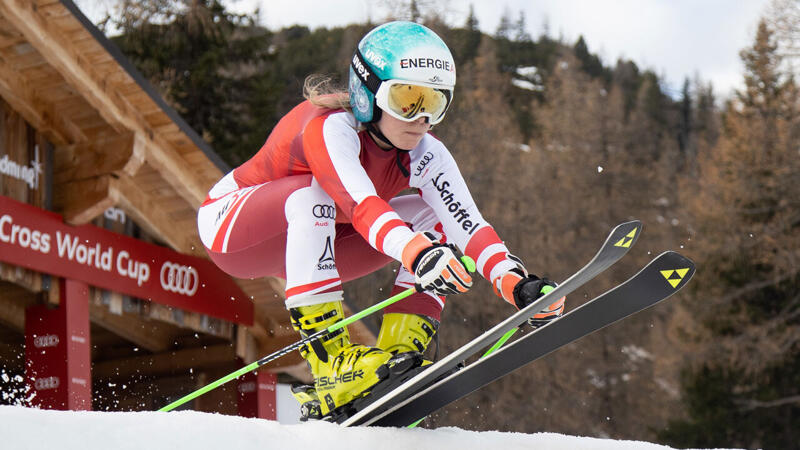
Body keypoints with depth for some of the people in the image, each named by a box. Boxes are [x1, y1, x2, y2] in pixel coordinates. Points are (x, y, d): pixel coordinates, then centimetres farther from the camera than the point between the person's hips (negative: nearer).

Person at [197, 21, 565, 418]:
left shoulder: (424, 156, -14)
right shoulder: (329, 127, -32)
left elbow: (467, 224, -27)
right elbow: (359, 204, -50)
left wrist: (518, 285, -44)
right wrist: (417, 253, -67)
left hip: (309, 244, 6)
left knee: (430, 214, -10)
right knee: (313, 191, -37)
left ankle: (398, 350, -17)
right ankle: (331, 361, -39)